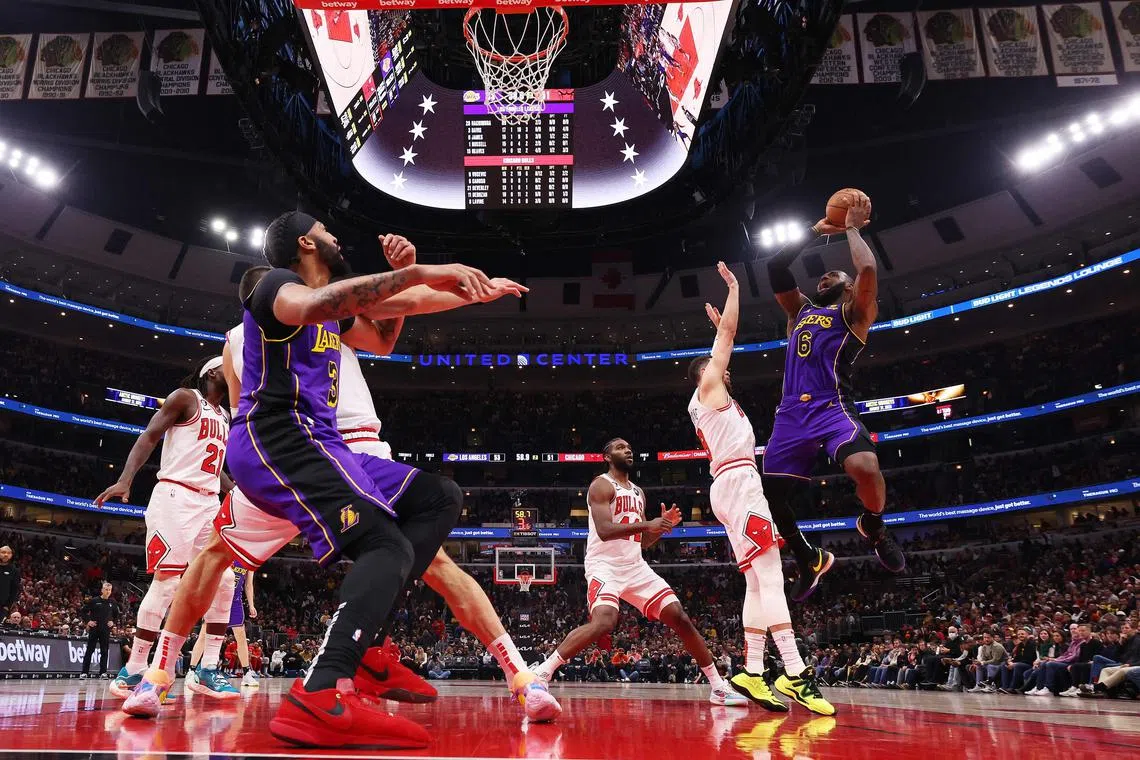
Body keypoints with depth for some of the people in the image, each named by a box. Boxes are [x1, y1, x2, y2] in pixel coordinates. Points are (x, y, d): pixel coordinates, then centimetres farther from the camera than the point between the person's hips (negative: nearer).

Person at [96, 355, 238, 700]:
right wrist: (125, 480, -22)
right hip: (176, 496, -8)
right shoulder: (185, 398, 0)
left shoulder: (225, 417, 22)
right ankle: (133, 670, -2)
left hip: (209, 503, 8)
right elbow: (149, 437, -9)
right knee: (166, 581, -11)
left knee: (223, 583, 0)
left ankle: (209, 670, 5)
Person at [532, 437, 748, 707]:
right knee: (604, 622, -33)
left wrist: (664, 525, 4)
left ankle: (718, 687, 10)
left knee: (680, 618, -1)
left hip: (636, 567, 7)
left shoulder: (638, 492, 20)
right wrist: (646, 524, -25)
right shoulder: (602, 485, -5)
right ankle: (541, 673, -24)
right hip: (605, 565, -7)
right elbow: (604, 531, -20)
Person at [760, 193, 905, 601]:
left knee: (865, 468, -34)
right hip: (791, 414, 6)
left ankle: (873, 525, 1)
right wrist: (816, 230, 27)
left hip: (832, 408, -5)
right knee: (769, 500, 1)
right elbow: (775, 268, 25)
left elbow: (867, 270, -7)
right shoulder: (801, 309, 27)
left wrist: (853, 228, 9)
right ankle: (810, 560, 27)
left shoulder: (853, 312, 11)